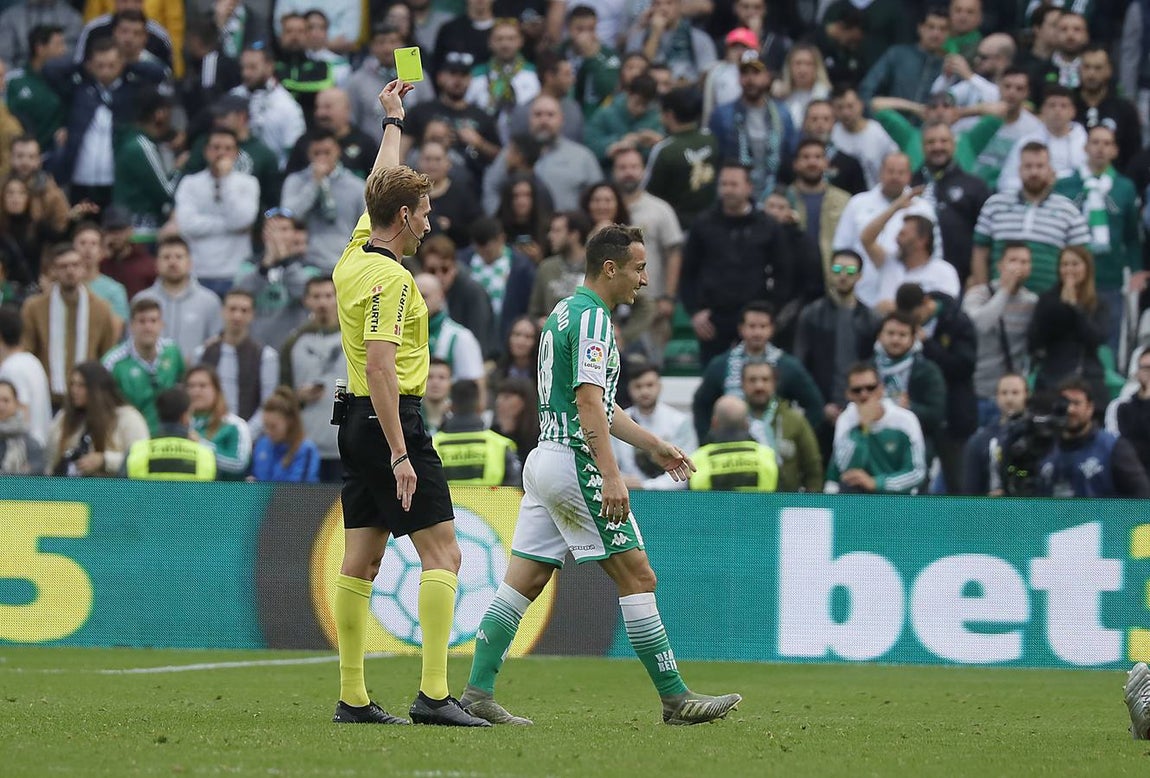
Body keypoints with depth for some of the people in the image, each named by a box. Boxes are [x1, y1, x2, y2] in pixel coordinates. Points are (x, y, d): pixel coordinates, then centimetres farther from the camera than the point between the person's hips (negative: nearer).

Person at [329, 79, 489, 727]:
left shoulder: (357, 253, 10)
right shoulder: (389, 277, -16)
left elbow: (383, 184, 29)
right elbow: (379, 366, -23)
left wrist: (394, 119, 43)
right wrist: (399, 454, -26)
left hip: (359, 420, 10)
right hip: (391, 420, -10)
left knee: (362, 558, 8)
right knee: (442, 552, -10)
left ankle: (352, 698, 7)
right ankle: (434, 694, -19)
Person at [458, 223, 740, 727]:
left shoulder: (566, 312, 18)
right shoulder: (591, 317, -13)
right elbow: (589, 402, -22)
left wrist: (653, 446, 30)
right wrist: (611, 476, -27)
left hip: (546, 459, 10)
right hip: (574, 463, -10)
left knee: (523, 581, 6)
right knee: (637, 576, -5)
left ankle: (477, 693, 2)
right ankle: (675, 698, -2)